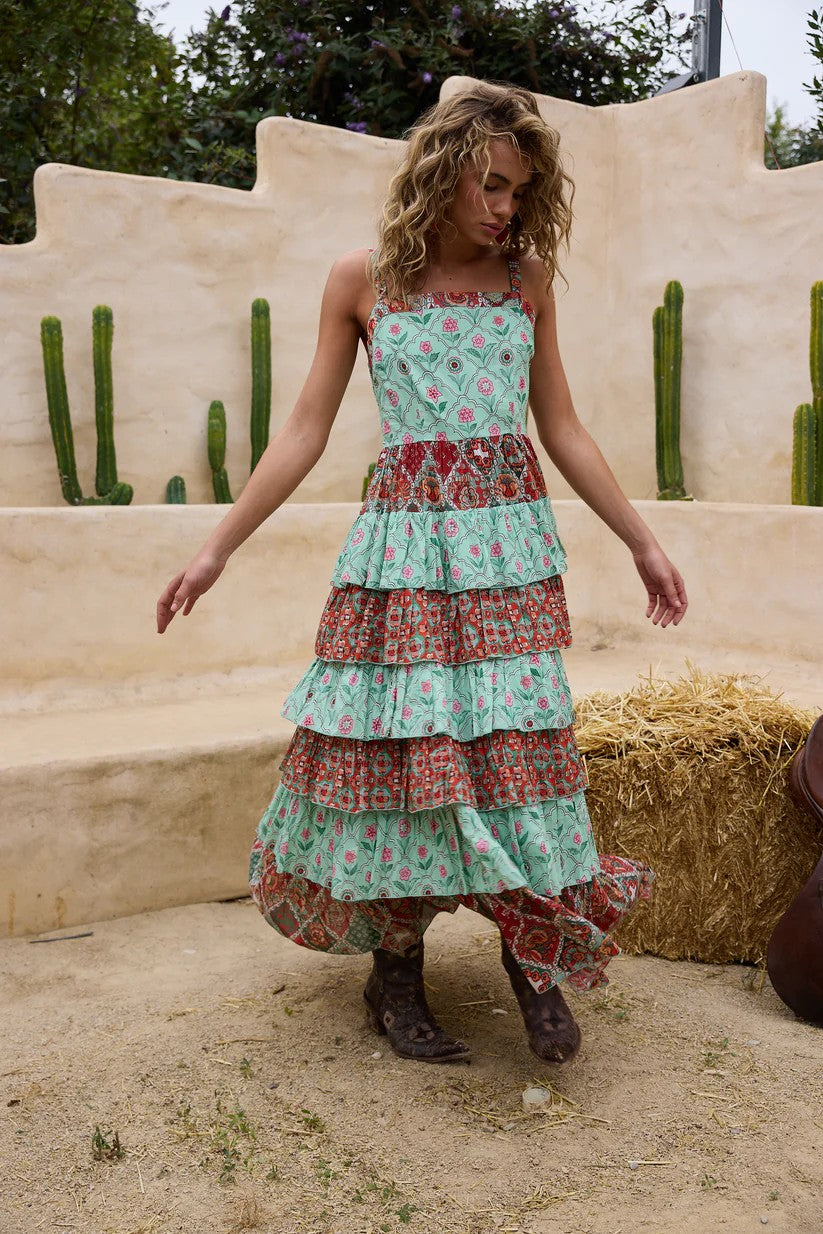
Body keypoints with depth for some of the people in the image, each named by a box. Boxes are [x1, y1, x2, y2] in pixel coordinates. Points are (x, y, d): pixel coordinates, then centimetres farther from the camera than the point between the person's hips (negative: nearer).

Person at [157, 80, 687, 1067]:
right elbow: (305, 432, 5)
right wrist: (218, 548, 2)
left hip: (510, 539, 2)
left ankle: (531, 951, 16)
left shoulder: (526, 277, 9)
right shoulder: (362, 279, 4)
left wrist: (641, 542, 14)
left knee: (516, 739, -3)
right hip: (406, 535, -1)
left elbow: (563, 431, 14)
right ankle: (396, 971, 15)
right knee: (403, 739, -2)